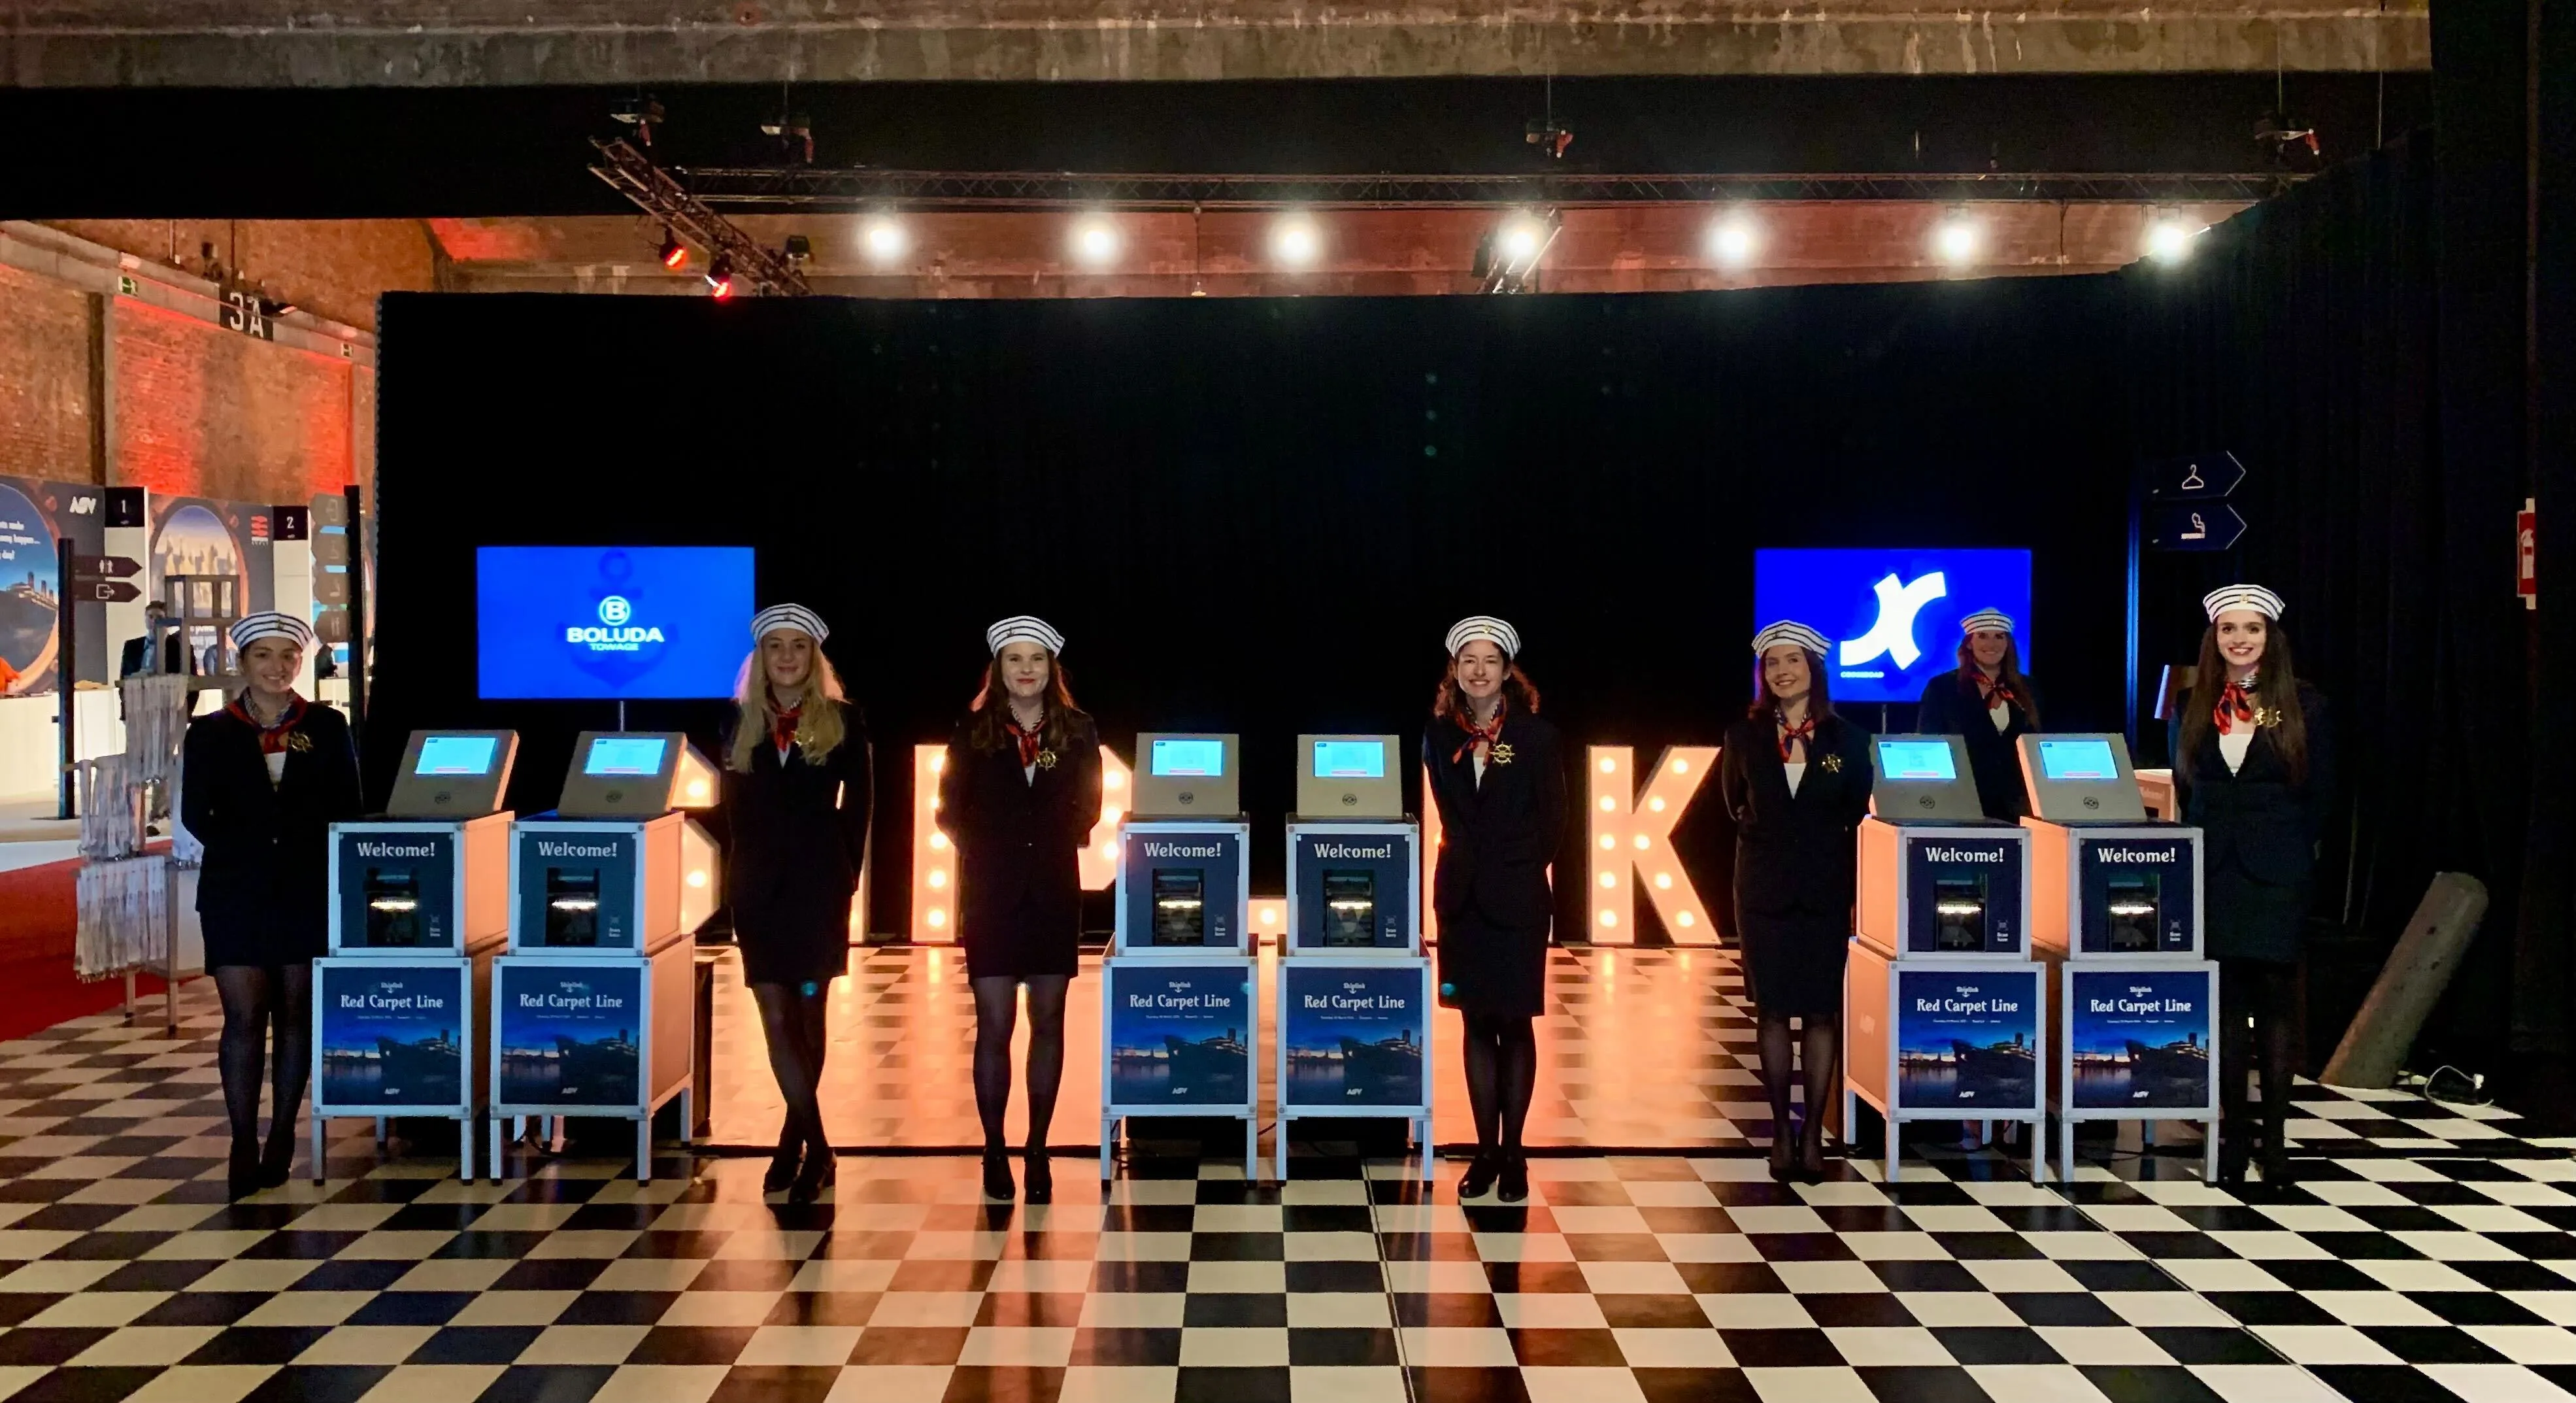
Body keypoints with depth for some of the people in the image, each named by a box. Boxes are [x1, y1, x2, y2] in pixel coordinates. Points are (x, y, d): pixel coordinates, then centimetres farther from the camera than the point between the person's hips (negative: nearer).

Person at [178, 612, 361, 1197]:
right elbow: (196, 813, 1)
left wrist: (310, 851, -9)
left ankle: (282, 1139, 15)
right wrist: (247, 849, -11)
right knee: (244, 1018, -5)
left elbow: (347, 808, 5)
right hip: (236, 890, -1)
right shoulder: (210, 732, 6)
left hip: (307, 890, 1)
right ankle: (243, 1146, -1)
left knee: (296, 1015, 5)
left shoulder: (327, 727, 7)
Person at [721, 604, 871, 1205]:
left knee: (808, 1012, 4)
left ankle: (795, 1139, 18)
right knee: (776, 1016, -3)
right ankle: (815, 1144, 4)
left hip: (819, 880, -2)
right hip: (759, 883, 2)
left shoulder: (843, 720, 1)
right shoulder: (741, 721, 7)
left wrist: (846, 874, -2)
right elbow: (735, 805, 11)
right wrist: (745, 868, 5)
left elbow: (856, 804, 3)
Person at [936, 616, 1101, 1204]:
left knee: (1047, 1023, 7)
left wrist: (1061, 842, -2)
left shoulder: (1078, 732, 2)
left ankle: (1037, 1151, 16)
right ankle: (994, 1152, 11)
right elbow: (951, 812, 4)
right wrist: (988, 850, -2)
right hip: (990, 893, -1)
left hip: (1054, 892, 1)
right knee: (994, 1027, -1)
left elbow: (1087, 809, 9)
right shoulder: (972, 732, 0)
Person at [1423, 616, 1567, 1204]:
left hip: (1517, 896, -3)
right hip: (1463, 895, 3)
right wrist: (1469, 863, 5)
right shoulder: (1440, 736, 5)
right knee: (1477, 1024, 8)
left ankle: (1512, 1153, 11)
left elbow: (1551, 824, -2)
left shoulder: (1537, 736, -4)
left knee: (1515, 1024, 2)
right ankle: (1485, 1150, 16)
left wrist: (1517, 868, 0)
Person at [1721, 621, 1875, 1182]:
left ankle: (1813, 1134, 10)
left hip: (1826, 889, 0)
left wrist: (1857, 892, -1)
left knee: (1822, 1012, 2)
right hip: (1764, 889, 1)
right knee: (1773, 1012, 4)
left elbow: (1860, 819, 3)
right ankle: (1781, 1132, 12)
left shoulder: (1847, 739, 0)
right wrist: (1767, 837, 8)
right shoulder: (1745, 737, 2)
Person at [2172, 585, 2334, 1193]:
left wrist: (2294, 852, 1)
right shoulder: (2195, 704, 8)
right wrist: (2199, 846, 5)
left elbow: (2320, 792, 3)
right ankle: (2233, 1135, 13)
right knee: (2225, 1001, 5)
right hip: (2213, 870, 2)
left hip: (2276, 872, -2)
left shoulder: (2302, 704, 0)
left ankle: (2274, 1138, 5)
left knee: (2274, 999, -1)